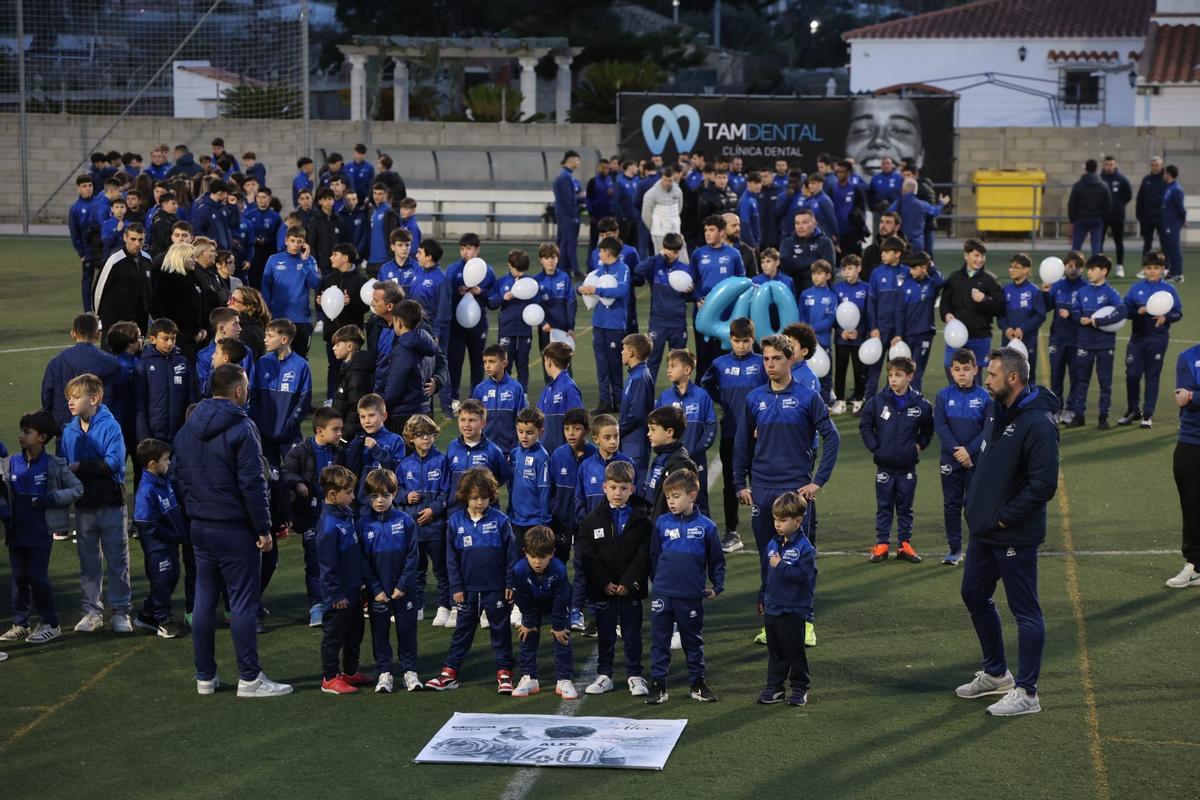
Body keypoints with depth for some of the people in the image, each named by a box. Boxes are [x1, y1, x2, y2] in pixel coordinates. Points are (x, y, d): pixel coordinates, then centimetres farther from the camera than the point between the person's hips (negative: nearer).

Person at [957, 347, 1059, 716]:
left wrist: (1004, 517, -18)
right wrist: (975, 506, 12)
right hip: (983, 532, 10)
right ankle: (995, 673, 37)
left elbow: (1044, 484, -24)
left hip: (1015, 537, -10)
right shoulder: (997, 412, 8)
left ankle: (1026, 692, 9)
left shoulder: (1037, 423, -21)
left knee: (1025, 611, 1)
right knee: (974, 596, 20)